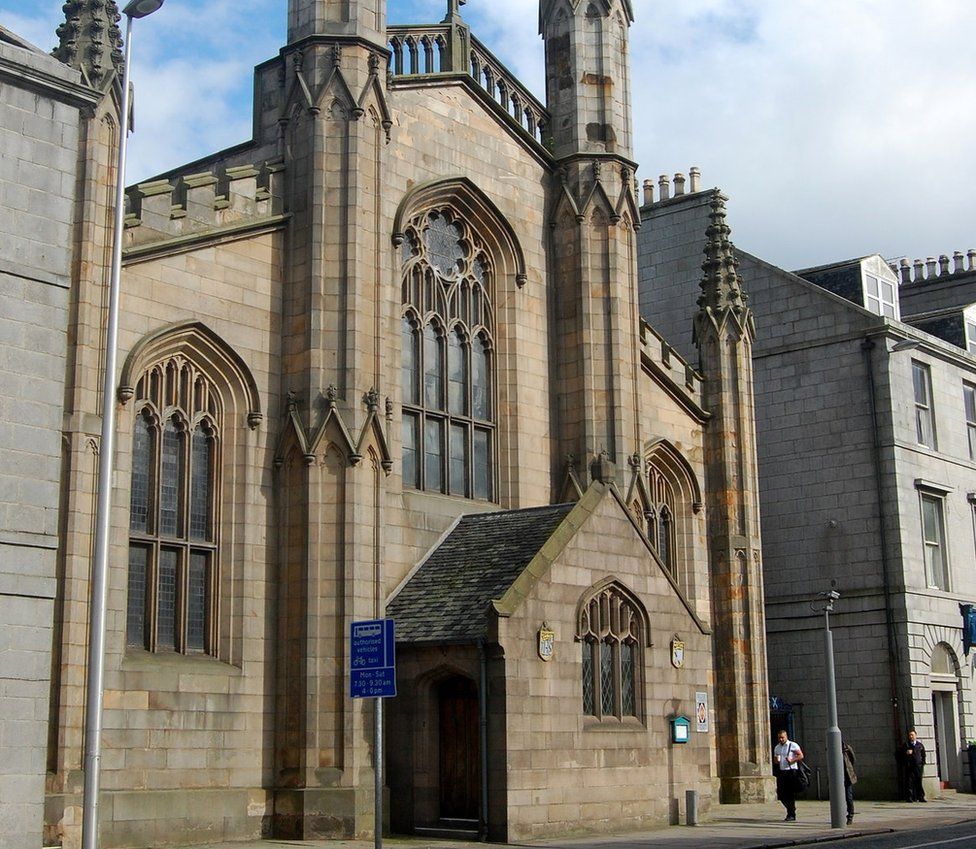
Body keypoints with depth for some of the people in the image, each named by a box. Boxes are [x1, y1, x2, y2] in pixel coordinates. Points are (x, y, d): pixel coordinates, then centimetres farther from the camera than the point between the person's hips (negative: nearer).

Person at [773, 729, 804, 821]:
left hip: (791, 771, -6)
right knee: (781, 794, 3)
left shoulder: (793, 745, -2)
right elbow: (775, 759, 24)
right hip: (781, 772, 6)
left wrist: (792, 760, -19)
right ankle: (790, 810, 21)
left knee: (790, 794, -5)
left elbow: (801, 756, -7)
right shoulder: (777, 747, 17)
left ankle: (792, 815, 2)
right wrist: (776, 761, 1)